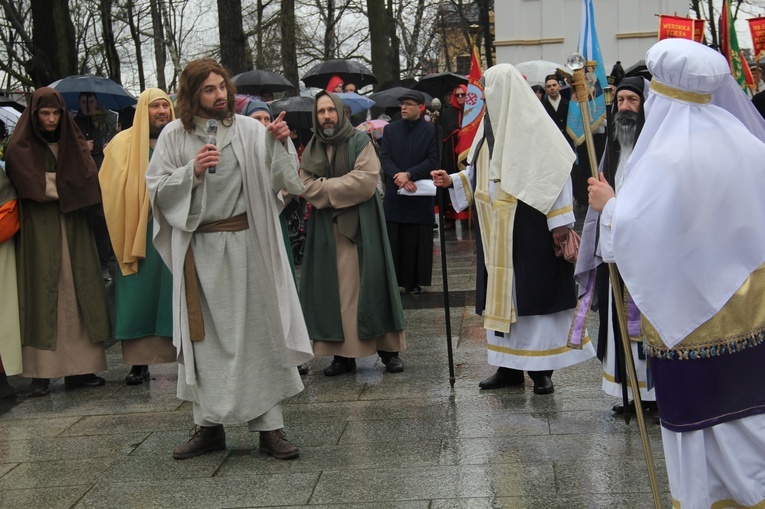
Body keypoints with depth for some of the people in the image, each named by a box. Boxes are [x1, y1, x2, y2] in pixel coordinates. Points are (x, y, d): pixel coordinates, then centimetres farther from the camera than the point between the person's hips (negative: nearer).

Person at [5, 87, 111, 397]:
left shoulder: (73, 143, 14)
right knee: (42, 293, -7)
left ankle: (79, 368, 1)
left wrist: (53, 183, -8)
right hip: (39, 229, -3)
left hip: (72, 227, 3)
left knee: (77, 294, -1)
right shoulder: (20, 148, 3)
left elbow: (88, 180, 2)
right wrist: (67, 185, -6)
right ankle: (41, 373, -6)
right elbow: (32, 187, -9)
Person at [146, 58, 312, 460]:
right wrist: (192, 171, -14)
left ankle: (269, 426, 8)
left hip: (246, 245, 0)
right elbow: (156, 189, -1)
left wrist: (280, 145, -16)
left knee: (258, 332, 2)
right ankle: (209, 425, 17)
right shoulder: (175, 136, 3)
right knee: (203, 336, 6)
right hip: (199, 249, 1)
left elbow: (281, 182, -1)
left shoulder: (250, 130, 1)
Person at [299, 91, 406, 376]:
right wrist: (342, 187, -14)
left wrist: (326, 187, -9)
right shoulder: (311, 151, 10)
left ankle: (388, 349, 5)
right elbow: (306, 188, 0)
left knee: (371, 283, -2)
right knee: (334, 288, 2)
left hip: (361, 226, -3)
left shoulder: (360, 143, -2)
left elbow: (366, 181, -14)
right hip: (326, 229, 4)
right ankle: (343, 353, 7)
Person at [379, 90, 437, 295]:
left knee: (417, 240, 1)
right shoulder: (390, 129, 10)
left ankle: (415, 281, 9)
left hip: (420, 194, -2)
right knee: (392, 239, 1)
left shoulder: (431, 131, 0)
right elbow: (384, 157, 2)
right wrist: (399, 177, -14)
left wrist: (409, 174, -16)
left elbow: (433, 160, -6)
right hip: (394, 194, 2)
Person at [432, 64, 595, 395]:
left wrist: (559, 221, -18)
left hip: (529, 229, -7)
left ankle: (541, 368, 6)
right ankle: (509, 367, 16)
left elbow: (554, 173, -15)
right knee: (501, 295, 9)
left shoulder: (533, 126, -11)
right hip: (497, 232, 8)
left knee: (532, 293, -2)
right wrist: (452, 181, 7)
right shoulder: (491, 126, 12)